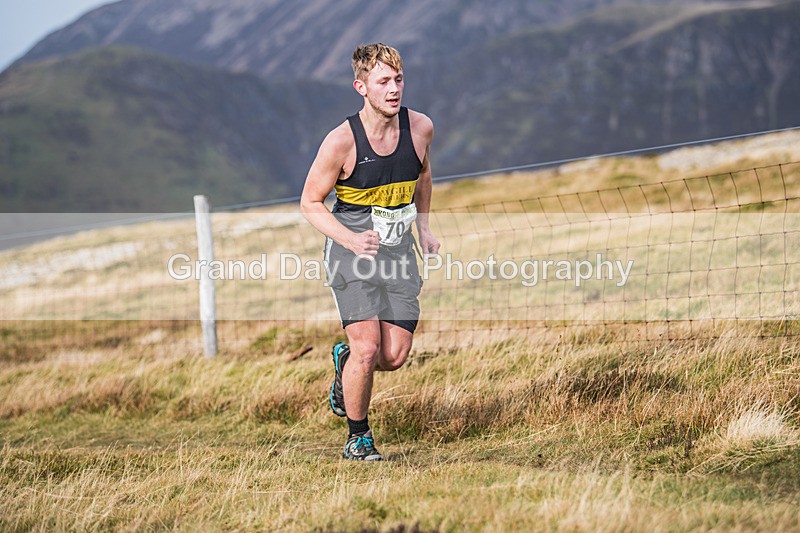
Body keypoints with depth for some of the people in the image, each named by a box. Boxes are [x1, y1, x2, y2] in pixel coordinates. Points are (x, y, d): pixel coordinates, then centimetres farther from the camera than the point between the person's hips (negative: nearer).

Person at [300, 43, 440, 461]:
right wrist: (351, 240, -21)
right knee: (368, 349, -16)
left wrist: (424, 228, 11)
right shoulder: (341, 141, -17)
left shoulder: (420, 128, -4)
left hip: (398, 252, 4)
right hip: (352, 253, -4)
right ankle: (357, 437, 7)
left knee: (395, 357, -2)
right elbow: (310, 203, -7)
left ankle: (344, 360, 33)